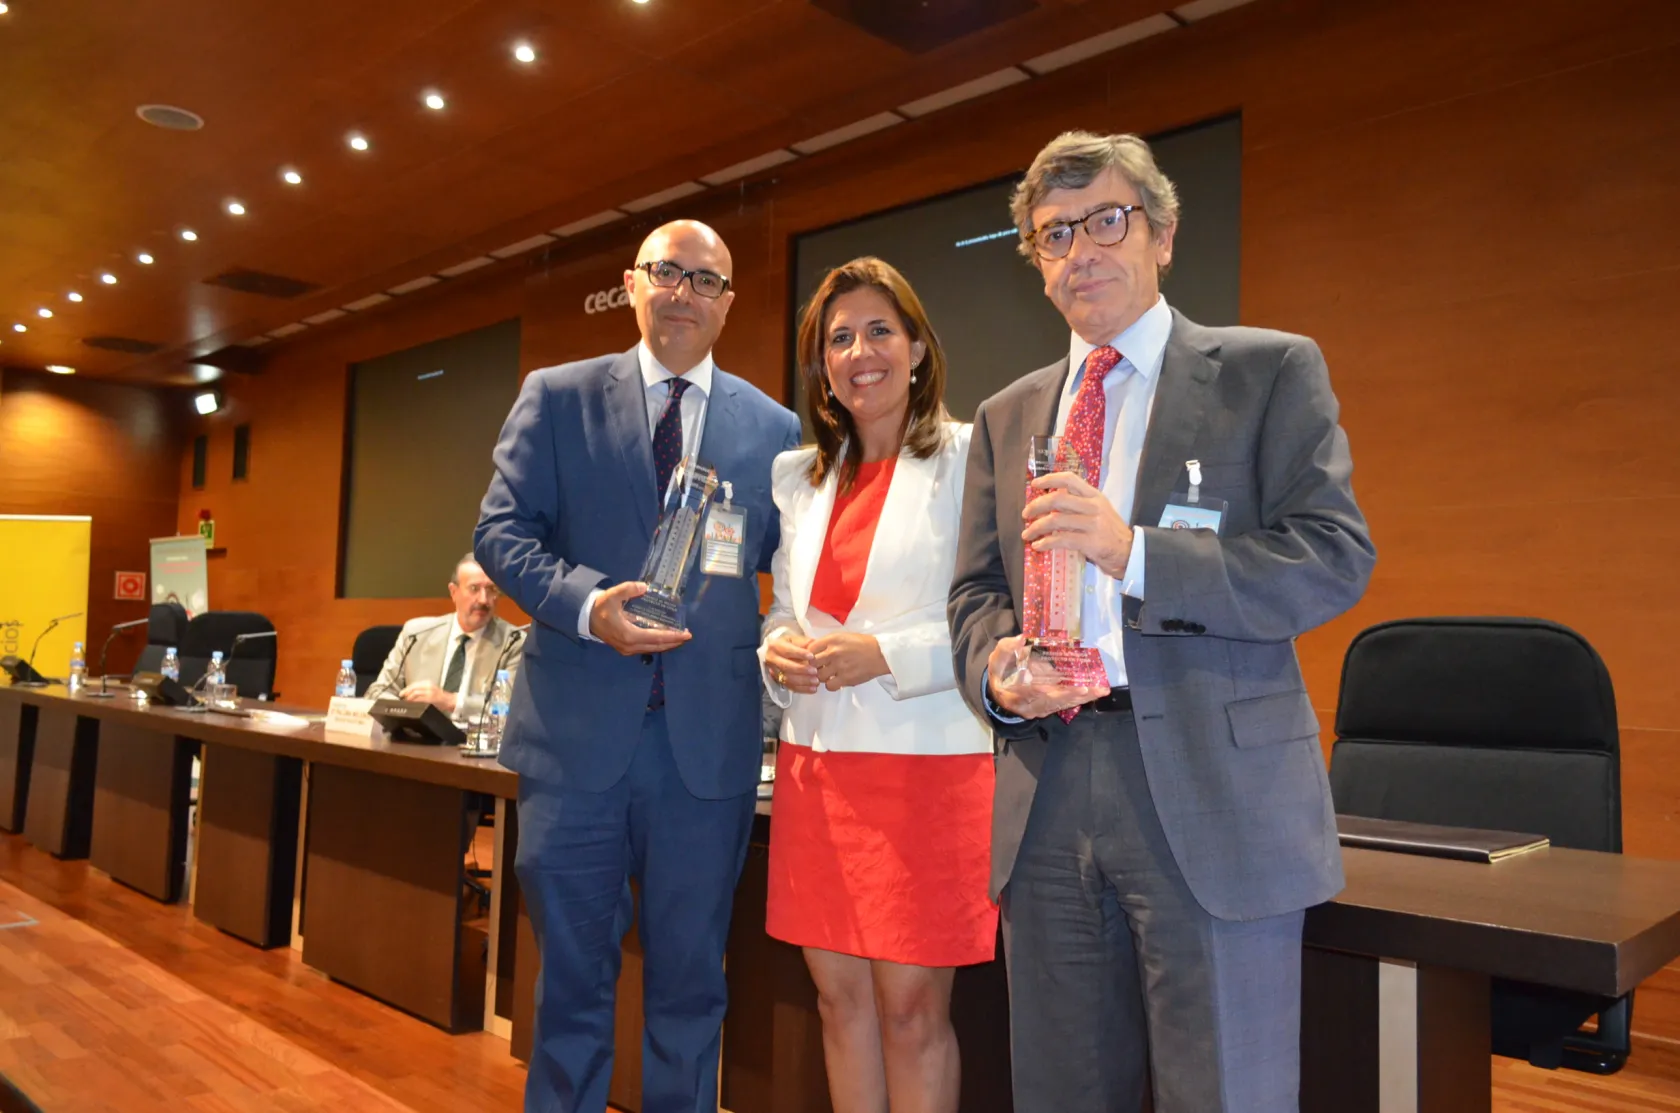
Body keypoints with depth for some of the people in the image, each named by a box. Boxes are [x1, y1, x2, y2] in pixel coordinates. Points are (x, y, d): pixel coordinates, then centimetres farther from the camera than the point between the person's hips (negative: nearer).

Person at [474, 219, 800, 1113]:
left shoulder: (773, 428, 8)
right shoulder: (556, 398, 5)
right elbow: (501, 530, -1)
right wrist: (588, 603, -17)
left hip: (709, 739, 1)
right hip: (578, 732, -1)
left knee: (690, 979, 14)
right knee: (572, 972, 12)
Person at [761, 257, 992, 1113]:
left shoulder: (970, 458, -4)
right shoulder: (797, 475, 14)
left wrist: (887, 655, -17)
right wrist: (776, 650, -2)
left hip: (928, 760, -5)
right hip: (817, 761, 5)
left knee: (911, 1006, 3)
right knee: (839, 994, 13)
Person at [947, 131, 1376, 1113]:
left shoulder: (1272, 371, 2)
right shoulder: (1006, 417, 15)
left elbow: (1339, 558, -8)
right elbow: (977, 591, 14)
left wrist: (1134, 551, -20)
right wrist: (996, 668, -9)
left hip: (1214, 795, -4)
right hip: (1049, 794, 4)